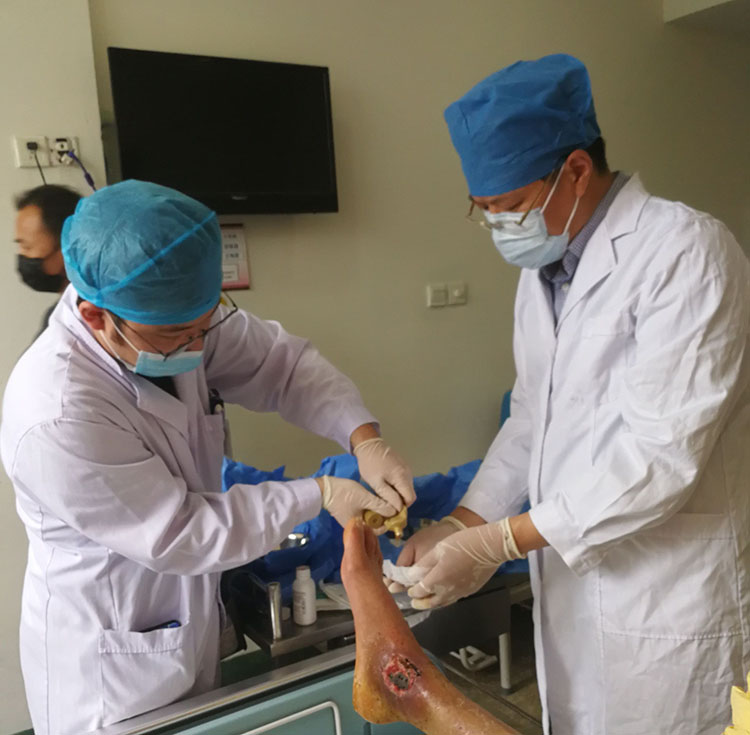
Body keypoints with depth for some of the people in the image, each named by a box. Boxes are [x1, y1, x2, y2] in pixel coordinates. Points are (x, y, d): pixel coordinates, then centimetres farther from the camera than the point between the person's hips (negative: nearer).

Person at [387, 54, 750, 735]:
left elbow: (662, 453, -23)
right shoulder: (543, 265, 8)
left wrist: (500, 542, -20)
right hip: (569, 586, 7)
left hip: (668, 604, -6)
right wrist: (462, 524, 2)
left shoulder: (686, 251, -17)